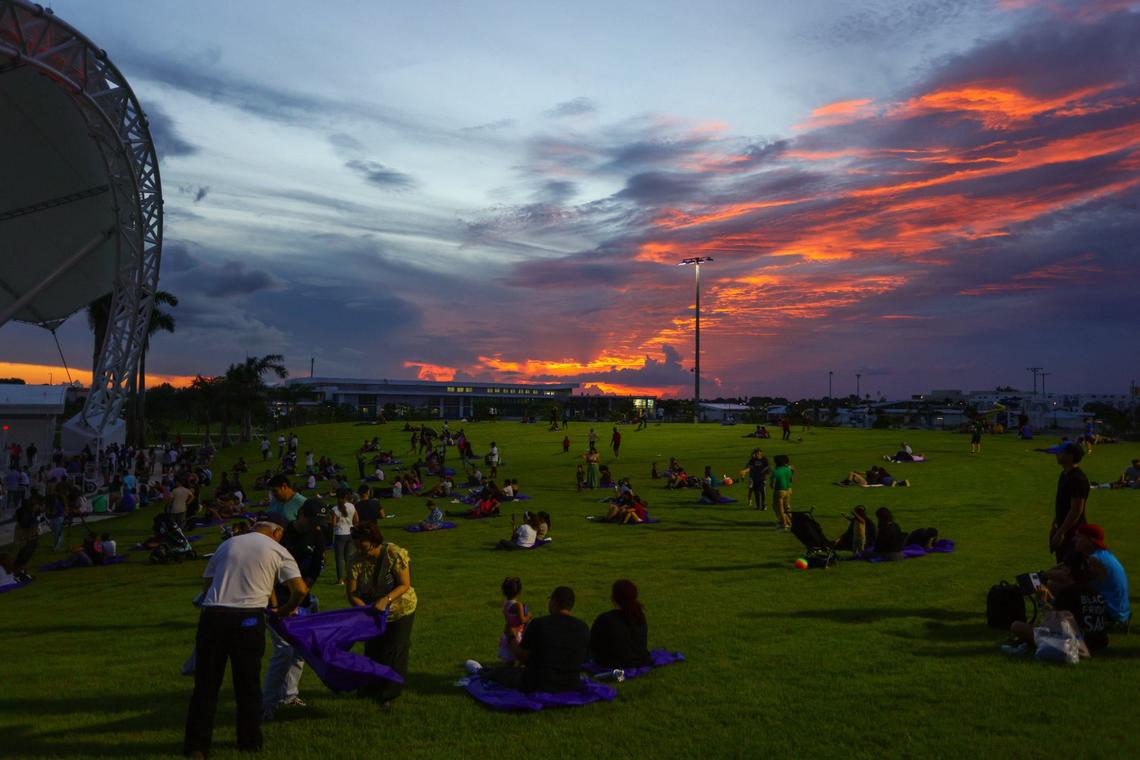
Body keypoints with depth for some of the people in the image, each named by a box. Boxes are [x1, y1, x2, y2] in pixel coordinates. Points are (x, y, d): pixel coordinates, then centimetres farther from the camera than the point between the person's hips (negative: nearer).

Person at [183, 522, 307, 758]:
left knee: (205, 684, 11)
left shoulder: (226, 544, 19)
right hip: (248, 619, -2)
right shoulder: (278, 551, 7)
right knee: (248, 684, 12)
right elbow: (301, 590, -1)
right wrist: (284, 610, 16)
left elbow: (208, 581, 21)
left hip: (212, 615, 3)